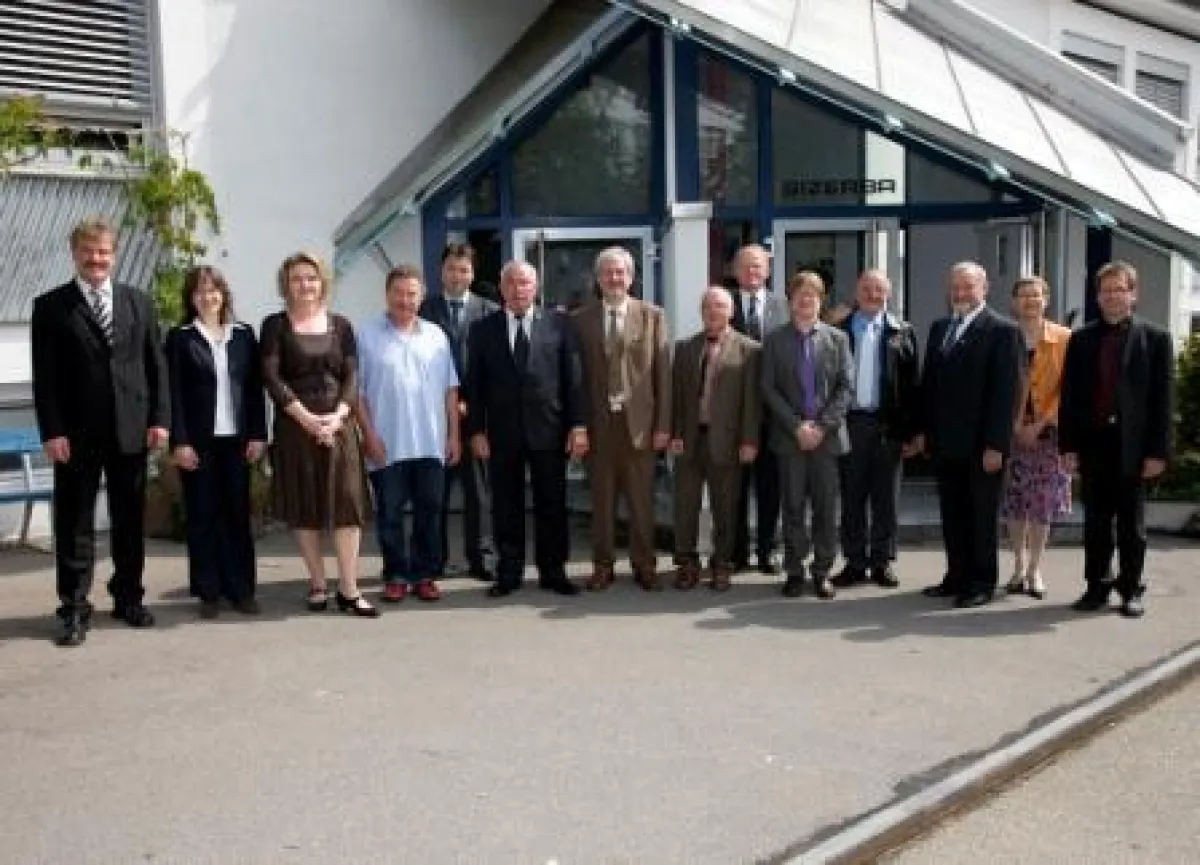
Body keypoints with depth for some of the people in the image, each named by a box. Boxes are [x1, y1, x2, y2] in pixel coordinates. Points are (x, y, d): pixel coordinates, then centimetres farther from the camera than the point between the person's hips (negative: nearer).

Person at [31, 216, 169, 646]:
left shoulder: (139, 302, 9)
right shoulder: (50, 306, 1)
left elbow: (156, 365, 8)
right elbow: (45, 377, -3)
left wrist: (160, 418, 0)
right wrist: (52, 431, -11)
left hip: (132, 429, 3)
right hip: (76, 433, -2)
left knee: (130, 520, 11)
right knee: (74, 524, 2)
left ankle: (128, 598, 23)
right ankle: (75, 609, 10)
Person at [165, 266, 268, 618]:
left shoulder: (244, 334, 9)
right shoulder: (180, 337, 1)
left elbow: (255, 388, 7)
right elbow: (174, 394, -3)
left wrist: (258, 434, 0)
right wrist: (180, 442, -10)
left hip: (237, 439, 2)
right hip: (198, 441, -2)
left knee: (238, 514, 5)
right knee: (203, 516, 3)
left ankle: (241, 589, 12)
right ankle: (208, 593, 9)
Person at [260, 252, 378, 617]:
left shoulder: (340, 325, 10)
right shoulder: (275, 325, 3)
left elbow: (351, 376, 3)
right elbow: (271, 377, -6)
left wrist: (336, 416, -13)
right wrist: (306, 417, -15)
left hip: (338, 423, 1)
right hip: (295, 425, -1)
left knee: (347, 503, -4)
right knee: (304, 507, 3)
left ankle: (349, 589, -1)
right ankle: (317, 585, 12)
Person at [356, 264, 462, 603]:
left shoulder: (435, 335, 9)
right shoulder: (367, 335, 0)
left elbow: (450, 389, 10)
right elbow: (356, 390, -2)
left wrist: (454, 433, 5)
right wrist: (369, 434, -8)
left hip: (431, 444, 3)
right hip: (386, 445, -2)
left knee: (430, 511, 7)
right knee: (389, 514, 5)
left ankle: (425, 575, 18)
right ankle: (396, 576, 16)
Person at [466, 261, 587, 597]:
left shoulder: (559, 323, 3)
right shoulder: (483, 329, 5)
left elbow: (573, 377, 1)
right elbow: (474, 384, 4)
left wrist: (578, 424, -5)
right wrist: (476, 430, -3)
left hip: (549, 429, 0)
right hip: (502, 433, 1)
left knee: (552, 504, 6)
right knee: (506, 506, 6)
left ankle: (553, 571, 17)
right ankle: (508, 573, 17)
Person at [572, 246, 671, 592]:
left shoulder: (652, 315, 4)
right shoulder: (581, 318, 5)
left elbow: (663, 372, 1)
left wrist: (663, 424, -4)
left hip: (639, 420, 0)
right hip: (598, 421, 1)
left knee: (642, 499, 5)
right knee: (602, 499, 7)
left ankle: (644, 565, 17)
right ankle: (603, 566, 18)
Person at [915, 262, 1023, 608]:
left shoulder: (1003, 330, -7)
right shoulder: (939, 328, 13)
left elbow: (1006, 391, -12)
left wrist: (996, 445, -16)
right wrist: (924, 430, 9)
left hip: (981, 445, -6)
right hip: (945, 442, 6)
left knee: (982, 517, 5)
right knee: (952, 515, 10)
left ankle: (982, 582, 15)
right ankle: (957, 576, 20)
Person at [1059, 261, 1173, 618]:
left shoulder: (1155, 339, 1)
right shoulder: (1081, 339, 8)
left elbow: (1162, 398, -2)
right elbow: (1069, 396, 6)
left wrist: (1158, 451, -8)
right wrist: (1068, 446, -1)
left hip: (1133, 445, -2)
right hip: (1093, 442, 2)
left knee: (1131, 523, 6)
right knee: (1095, 521, 8)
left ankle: (1131, 590, 16)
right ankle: (1097, 586, 17)